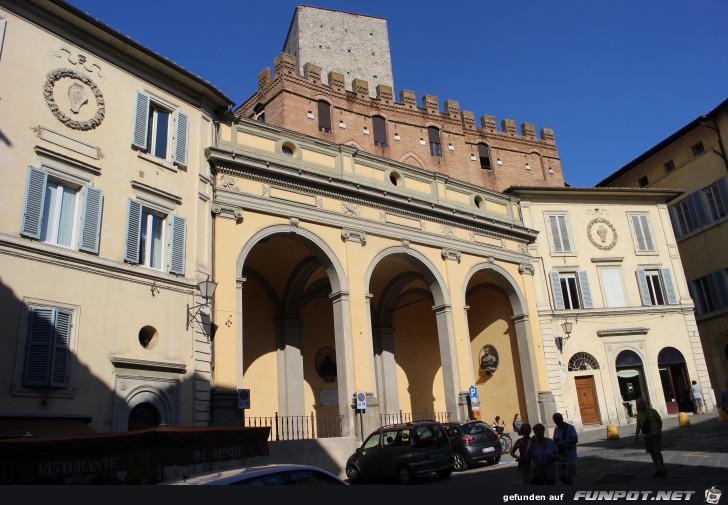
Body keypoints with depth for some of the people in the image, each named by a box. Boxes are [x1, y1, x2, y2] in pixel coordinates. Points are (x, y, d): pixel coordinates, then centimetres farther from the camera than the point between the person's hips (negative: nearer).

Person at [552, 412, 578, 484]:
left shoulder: (570, 427, -8)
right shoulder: (556, 429, 10)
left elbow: (576, 440, -17)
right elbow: (554, 441, 15)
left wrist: (564, 442, -27)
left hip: (570, 456, -6)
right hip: (561, 456, 6)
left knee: (568, 476, -5)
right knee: (561, 477, 8)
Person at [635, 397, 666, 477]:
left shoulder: (653, 411, -9)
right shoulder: (639, 414, 0)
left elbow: (660, 421, -1)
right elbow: (638, 426, 7)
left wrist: (659, 431, -5)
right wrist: (636, 436, 2)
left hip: (656, 435, -3)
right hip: (647, 436, 4)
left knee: (657, 451, -12)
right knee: (652, 453, 6)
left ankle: (663, 468, 7)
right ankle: (659, 470, 16)